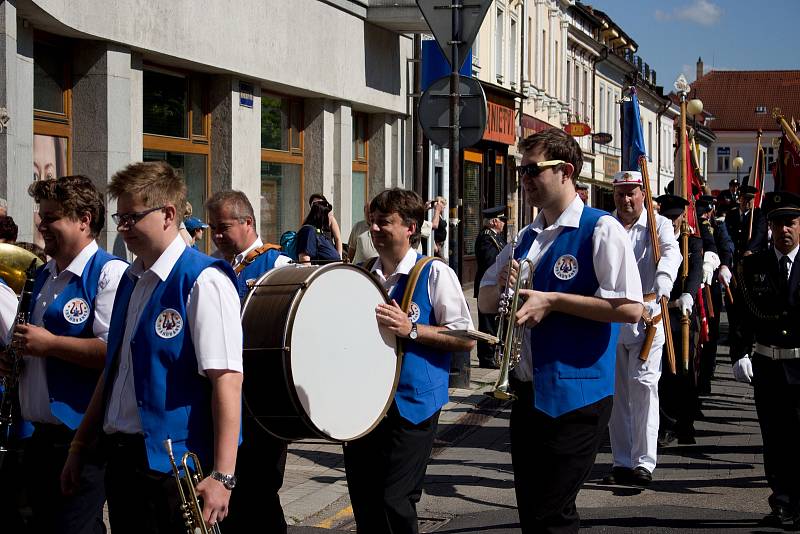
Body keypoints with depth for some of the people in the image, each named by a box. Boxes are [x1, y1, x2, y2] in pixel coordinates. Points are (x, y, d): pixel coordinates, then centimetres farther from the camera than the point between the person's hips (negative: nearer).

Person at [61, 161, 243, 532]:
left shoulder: (203, 282, -13)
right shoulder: (131, 280, 11)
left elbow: (226, 380, -19)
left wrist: (222, 475, -24)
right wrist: (80, 446, 20)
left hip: (173, 466, -7)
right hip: (120, 456, 8)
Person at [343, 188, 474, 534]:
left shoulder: (434, 274, -5)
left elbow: (466, 338, -9)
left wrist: (411, 330, -19)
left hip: (411, 404, -5)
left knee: (395, 502, -6)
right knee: (364, 503, 9)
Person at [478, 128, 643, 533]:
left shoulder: (600, 230, -10)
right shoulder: (525, 239, 14)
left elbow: (630, 309, -19)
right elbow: (485, 302, 20)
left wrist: (552, 301, -20)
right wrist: (502, 287, -4)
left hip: (574, 396, -8)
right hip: (527, 392, 8)